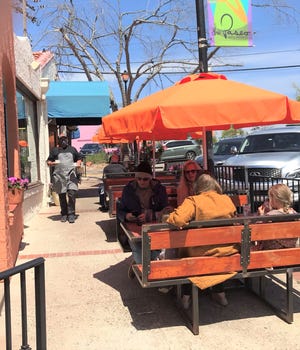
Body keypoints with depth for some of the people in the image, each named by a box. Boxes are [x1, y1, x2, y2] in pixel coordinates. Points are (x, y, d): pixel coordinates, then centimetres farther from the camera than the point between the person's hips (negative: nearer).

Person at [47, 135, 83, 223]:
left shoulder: (72, 149, 17)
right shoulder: (54, 150, 13)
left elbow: (79, 158, 23)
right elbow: (48, 162, 13)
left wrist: (78, 163, 2)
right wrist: (51, 163, -10)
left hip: (71, 175, 0)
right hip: (59, 176, 0)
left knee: (72, 194, -13)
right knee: (62, 196, 5)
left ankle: (71, 214, -5)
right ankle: (64, 214, 16)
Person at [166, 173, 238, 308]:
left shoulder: (193, 201, -15)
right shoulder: (227, 199, 0)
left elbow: (178, 219, -30)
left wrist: (170, 219, -8)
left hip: (201, 252, -3)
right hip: (227, 251, 4)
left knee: (184, 251, 28)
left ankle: (187, 295, 32)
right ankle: (219, 292, 42)